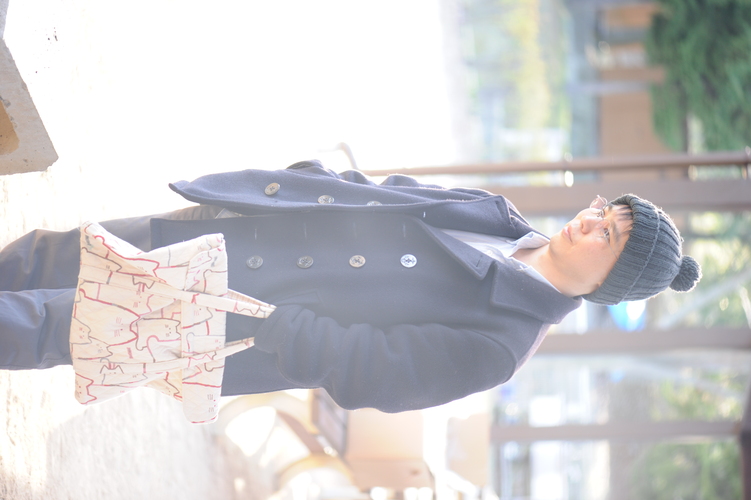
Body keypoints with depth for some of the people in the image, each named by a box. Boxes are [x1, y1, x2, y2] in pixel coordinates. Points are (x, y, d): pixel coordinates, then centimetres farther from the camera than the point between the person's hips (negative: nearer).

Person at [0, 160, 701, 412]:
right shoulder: (495, 216, 3)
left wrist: (254, 316, -24)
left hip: (239, 315, -6)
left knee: (61, 323, -11)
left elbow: (362, 367, -19)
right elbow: (379, 194, 13)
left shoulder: (496, 344, -17)